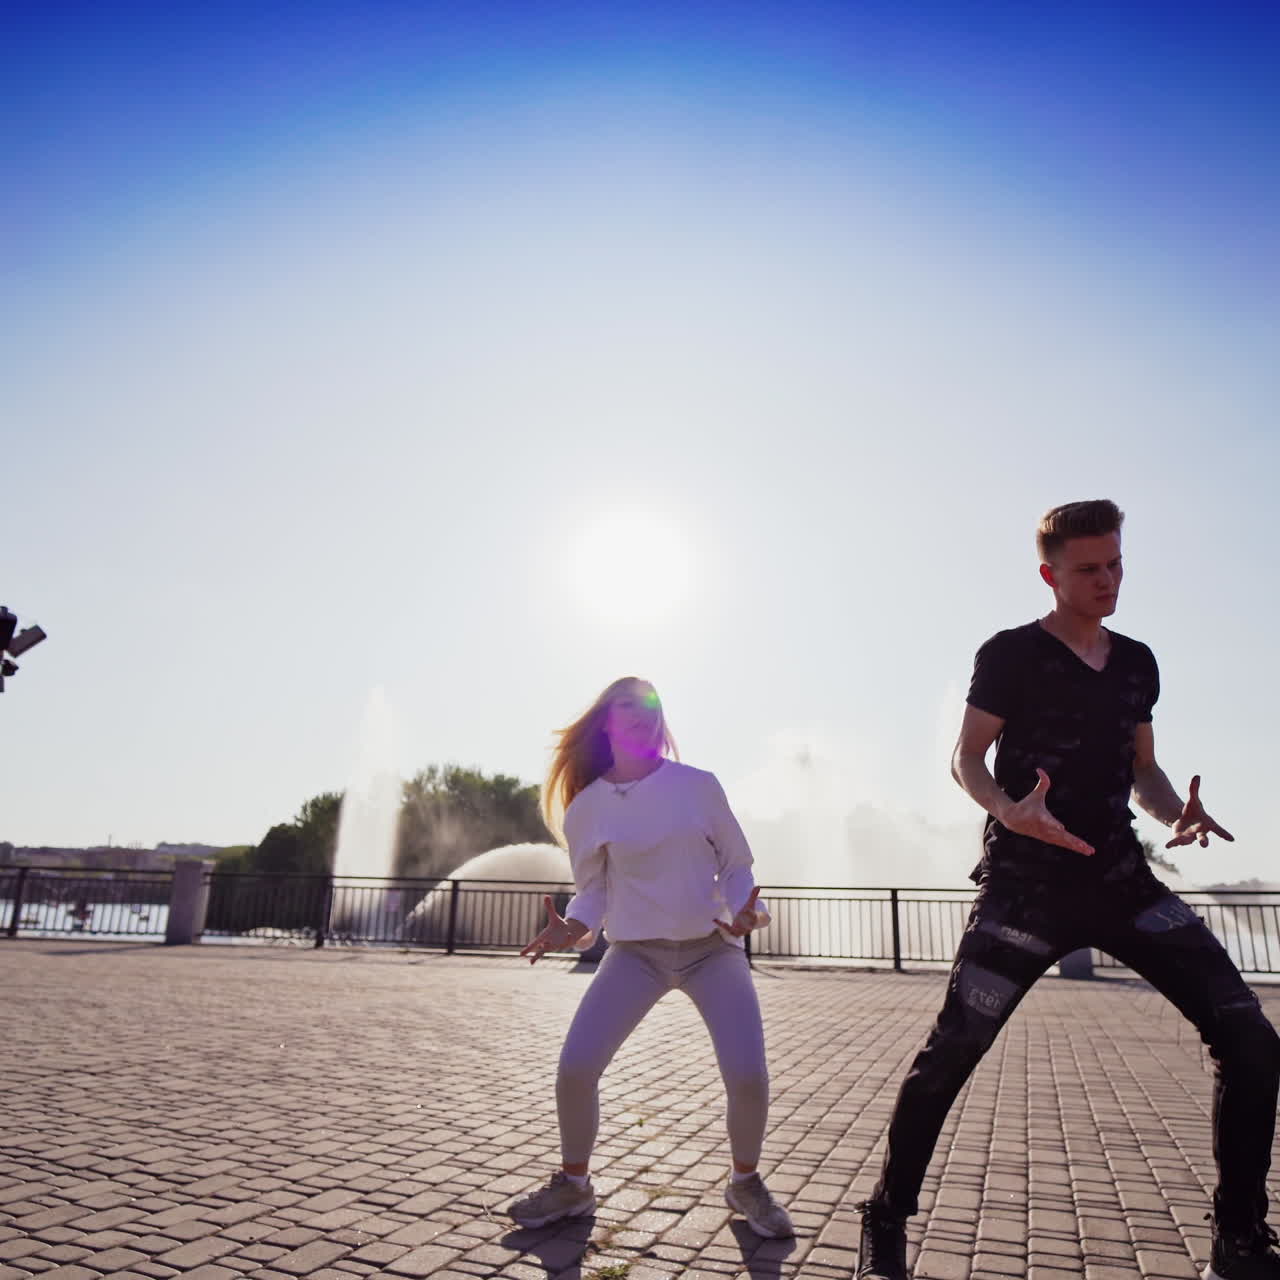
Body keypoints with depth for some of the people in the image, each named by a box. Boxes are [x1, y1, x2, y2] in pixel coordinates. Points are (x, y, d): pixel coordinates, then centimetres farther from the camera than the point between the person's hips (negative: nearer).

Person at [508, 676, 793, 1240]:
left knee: (748, 1077, -13)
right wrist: (572, 928, -16)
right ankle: (573, 1185, 20)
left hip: (713, 945, 0)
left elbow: (736, 863, 2)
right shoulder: (587, 806, -4)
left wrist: (746, 911, -18)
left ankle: (745, 1183, 20)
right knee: (574, 1069, -10)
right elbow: (594, 891, 4)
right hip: (636, 950, 1)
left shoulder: (698, 785, -7)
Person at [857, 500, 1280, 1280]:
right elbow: (966, 759, -8)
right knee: (951, 1051, -8)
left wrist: (1178, 811, -3)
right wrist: (1008, 810, -28)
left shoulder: (1137, 662, 12)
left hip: (1122, 877, 6)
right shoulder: (1011, 655, -6)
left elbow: (1142, 769, 18)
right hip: (1028, 884, -5)